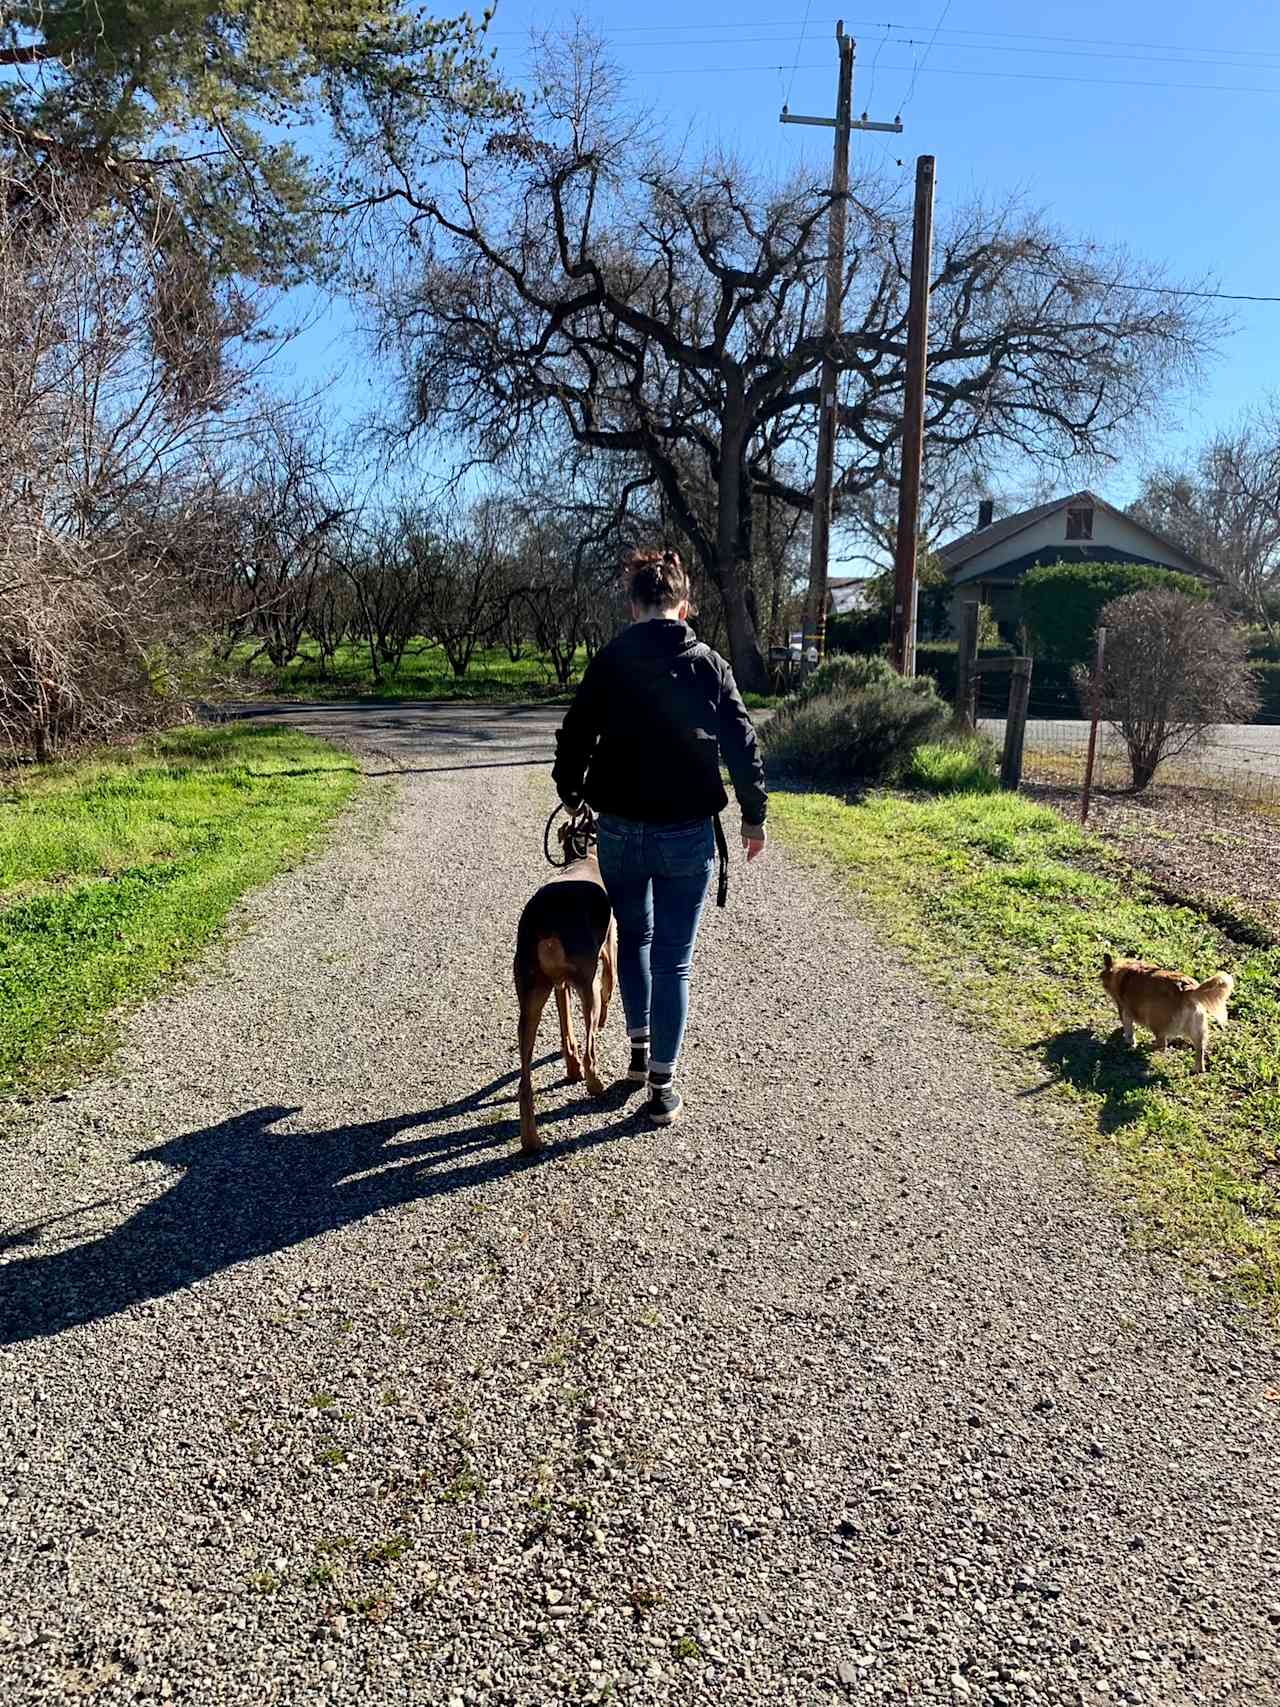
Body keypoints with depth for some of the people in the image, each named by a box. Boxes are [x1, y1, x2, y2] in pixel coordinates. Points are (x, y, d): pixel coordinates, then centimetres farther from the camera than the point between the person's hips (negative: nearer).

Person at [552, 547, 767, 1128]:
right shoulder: (709, 665, -2)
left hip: (619, 828, 1)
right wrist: (754, 814, 11)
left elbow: (575, 736, 2)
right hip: (687, 833, -1)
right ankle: (662, 1086, 7)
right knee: (674, 957, 5)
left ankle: (640, 1047, 33)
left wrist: (570, 793, 20)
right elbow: (742, 745, -1)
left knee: (633, 937, 24)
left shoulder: (609, 662, -1)